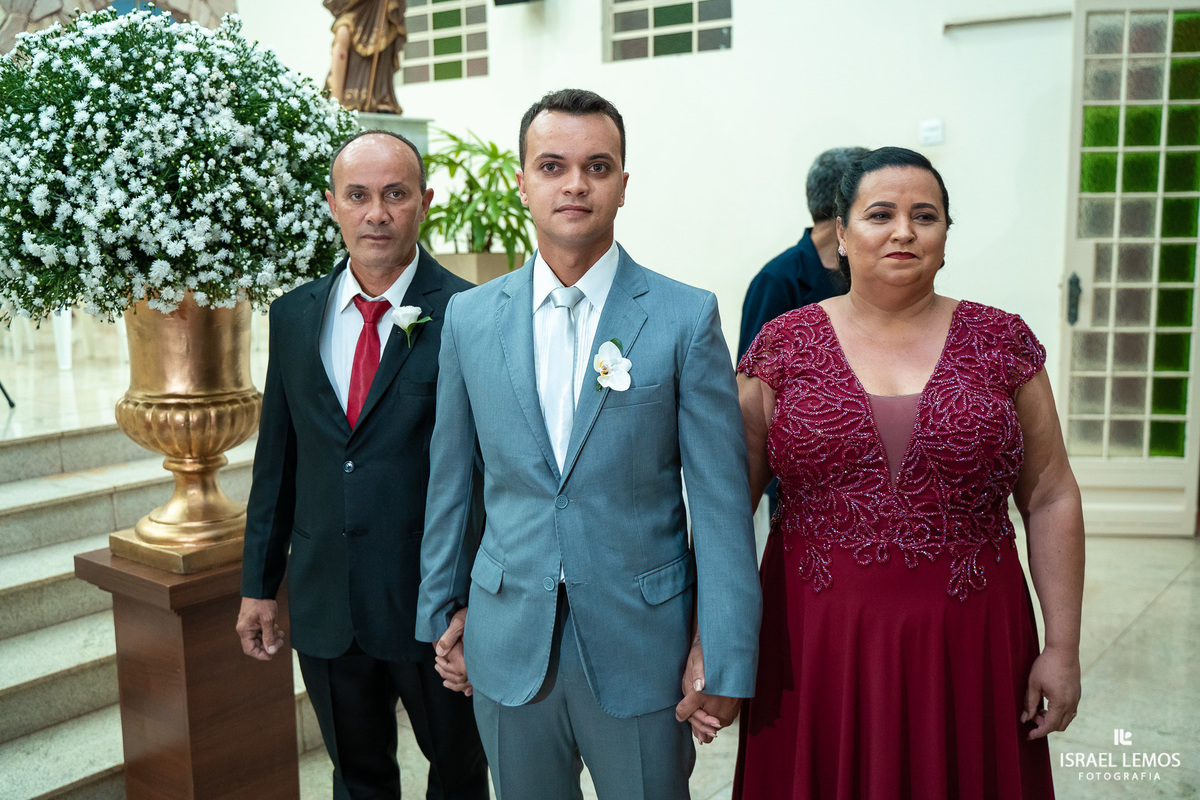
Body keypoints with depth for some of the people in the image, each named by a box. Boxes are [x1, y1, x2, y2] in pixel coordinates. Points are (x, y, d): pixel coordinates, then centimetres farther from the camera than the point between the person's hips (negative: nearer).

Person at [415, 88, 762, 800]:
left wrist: (728, 661, -9)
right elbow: (450, 480, 8)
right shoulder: (470, 318, 2)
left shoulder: (687, 318, -7)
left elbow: (721, 499, -8)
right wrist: (441, 611, 11)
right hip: (507, 647, 3)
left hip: (640, 647, -2)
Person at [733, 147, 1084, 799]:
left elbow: (1050, 499, 4)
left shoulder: (1001, 341, 1)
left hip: (966, 647, 1)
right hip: (818, 646, 0)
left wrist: (1063, 647, 1)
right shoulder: (785, 345, -1)